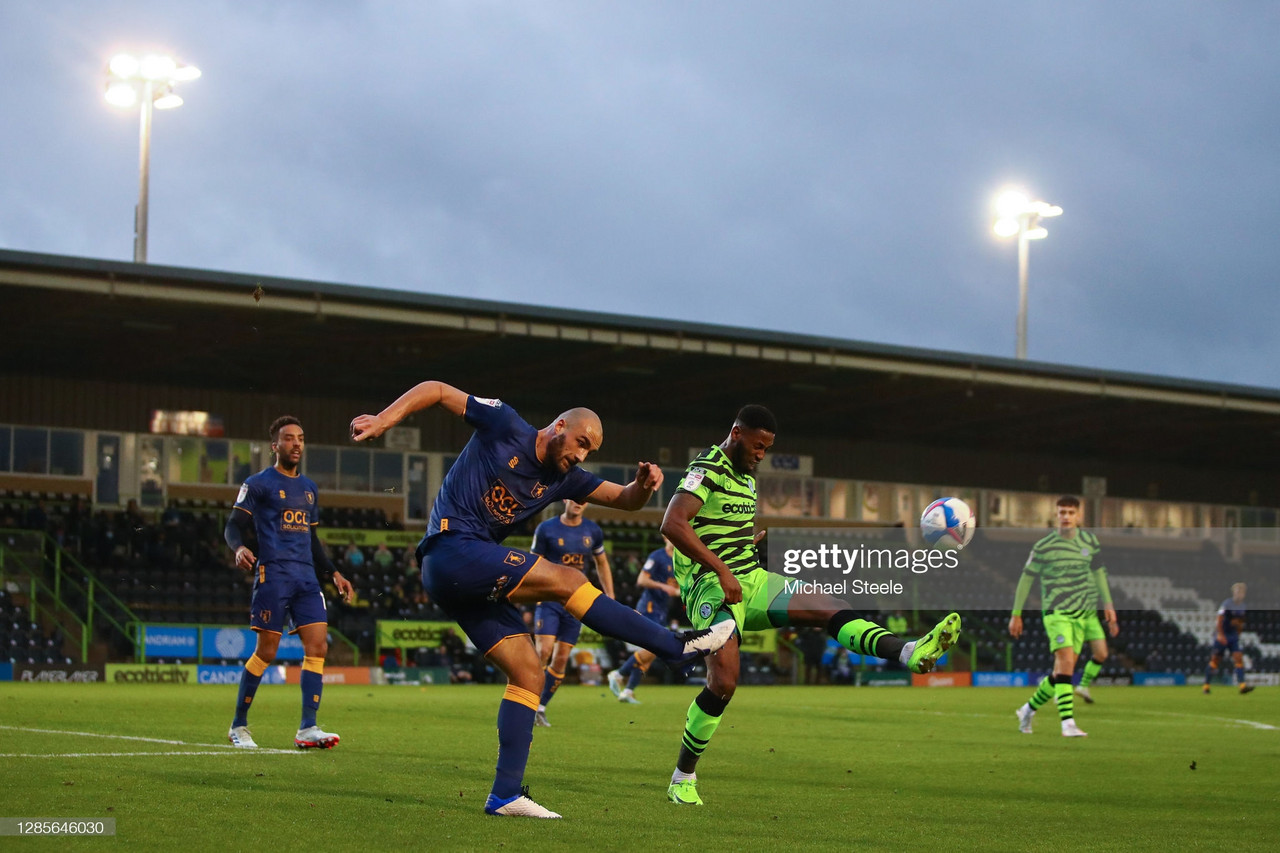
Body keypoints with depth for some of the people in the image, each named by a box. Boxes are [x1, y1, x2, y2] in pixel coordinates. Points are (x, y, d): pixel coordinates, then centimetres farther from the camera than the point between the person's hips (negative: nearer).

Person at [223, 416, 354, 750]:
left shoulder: (309, 488, 21)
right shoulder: (259, 483, 1)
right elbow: (233, 525, -4)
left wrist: (333, 573, 22)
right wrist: (239, 548, -25)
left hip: (306, 577, 6)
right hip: (272, 574, -6)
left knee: (318, 645, -7)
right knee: (266, 651, -5)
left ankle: (307, 728, -7)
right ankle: (239, 726, 9)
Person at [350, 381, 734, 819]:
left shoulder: (563, 479, 14)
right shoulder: (505, 427, -3)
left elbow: (626, 499, 15)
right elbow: (436, 390, -1)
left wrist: (644, 485, -9)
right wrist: (383, 419, -13)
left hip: (477, 578, 9)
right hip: (451, 549, -9)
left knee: (528, 672, 0)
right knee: (566, 580, -16)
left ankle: (505, 794, -1)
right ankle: (679, 646, -12)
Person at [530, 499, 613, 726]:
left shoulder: (593, 531, 6)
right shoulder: (546, 529, -4)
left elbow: (602, 564, 18)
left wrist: (610, 598, 13)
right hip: (549, 599, -3)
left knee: (561, 659, 0)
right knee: (544, 650, -17)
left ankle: (541, 708, 12)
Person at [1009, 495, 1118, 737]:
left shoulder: (1089, 541, 7)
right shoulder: (1043, 547, -4)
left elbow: (1098, 573, 19)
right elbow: (1026, 579, 3)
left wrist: (1108, 605, 12)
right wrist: (1016, 614, 3)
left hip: (1086, 612, 5)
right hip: (1057, 612, -5)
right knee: (1066, 662, -20)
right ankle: (1068, 724, -23)